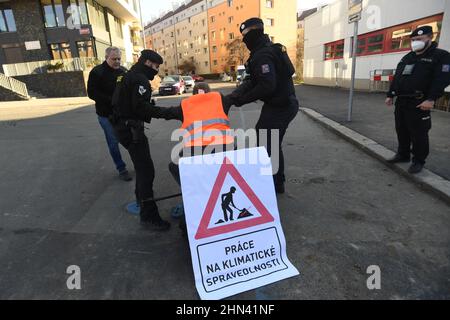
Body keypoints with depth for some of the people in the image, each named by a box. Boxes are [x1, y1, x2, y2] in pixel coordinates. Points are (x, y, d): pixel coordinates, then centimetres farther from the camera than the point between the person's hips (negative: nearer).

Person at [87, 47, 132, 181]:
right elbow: (92, 93, -11)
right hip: (106, 114, -3)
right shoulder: (97, 72, -6)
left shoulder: (123, 71, 6)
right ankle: (121, 169, 17)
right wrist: (111, 100, -21)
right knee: (113, 143, 4)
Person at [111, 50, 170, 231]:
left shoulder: (128, 76, 19)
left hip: (124, 125, 11)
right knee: (146, 169, -14)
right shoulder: (140, 79, -13)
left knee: (141, 164, 25)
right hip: (130, 128, -11)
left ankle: (141, 196, 43)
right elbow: (141, 106, -24)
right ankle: (148, 216, -13)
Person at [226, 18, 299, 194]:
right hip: (284, 104, 11)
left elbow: (267, 86, -28)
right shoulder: (269, 49, 15)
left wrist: (242, 100, -18)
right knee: (272, 145, 19)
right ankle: (278, 183, 32)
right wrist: (236, 94, -1)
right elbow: (252, 80, 12)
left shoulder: (262, 55, -18)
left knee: (263, 145, -2)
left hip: (278, 107, -11)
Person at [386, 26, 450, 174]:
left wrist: (431, 99, -23)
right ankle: (403, 154, 26)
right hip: (401, 101, 7)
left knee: (418, 133, -3)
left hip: (418, 103, -7)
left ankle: (418, 161, 7)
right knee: (401, 130, 12)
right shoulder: (407, 57, 19)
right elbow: (396, 78, 21)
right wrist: (390, 95, 15)